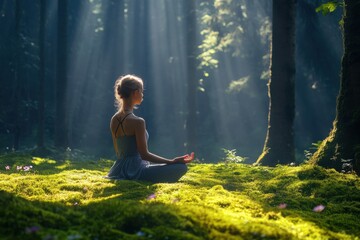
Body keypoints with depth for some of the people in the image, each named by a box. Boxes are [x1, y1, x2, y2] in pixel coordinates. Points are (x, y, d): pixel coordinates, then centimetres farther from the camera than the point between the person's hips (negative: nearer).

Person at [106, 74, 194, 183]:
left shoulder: (114, 120, 7)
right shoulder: (137, 121, -17)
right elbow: (144, 154, -15)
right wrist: (172, 161, -11)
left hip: (119, 172, 8)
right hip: (134, 171, -8)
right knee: (181, 167, -7)